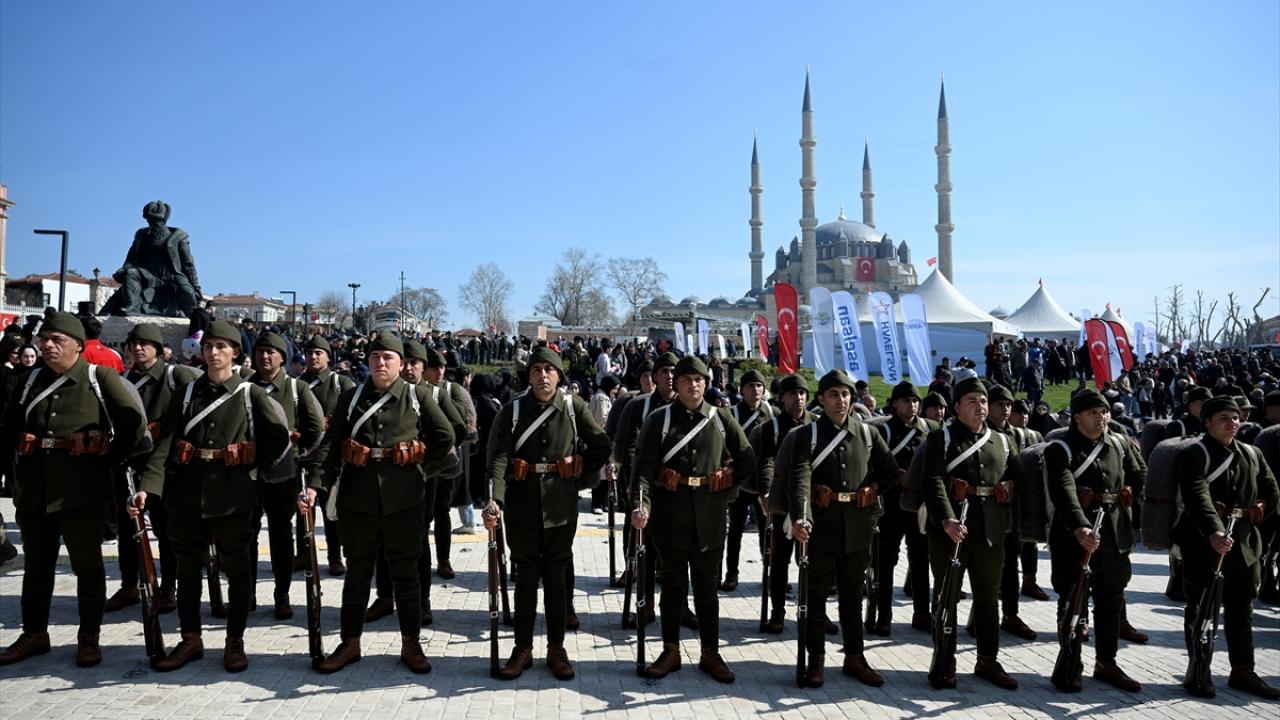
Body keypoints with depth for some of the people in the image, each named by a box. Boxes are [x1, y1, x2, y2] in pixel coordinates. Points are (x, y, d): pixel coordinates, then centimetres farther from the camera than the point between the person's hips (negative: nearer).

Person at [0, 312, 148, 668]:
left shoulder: (100, 379, -6)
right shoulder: (32, 381, 10)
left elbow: (135, 422, -7)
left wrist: (111, 459, -5)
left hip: (82, 492, -5)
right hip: (33, 491, 5)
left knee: (87, 566, 5)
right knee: (36, 565, 16)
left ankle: (89, 638, 16)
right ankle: (34, 633, 30)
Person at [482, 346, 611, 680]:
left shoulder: (574, 406, -1)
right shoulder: (513, 411, -2)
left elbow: (602, 447, 6)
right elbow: (499, 458, -13)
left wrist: (582, 479, 5)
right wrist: (495, 500, -26)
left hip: (561, 506, 0)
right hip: (522, 505, 0)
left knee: (556, 577, 9)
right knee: (526, 576, 9)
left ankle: (556, 648, 20)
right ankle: (523, 648, 20)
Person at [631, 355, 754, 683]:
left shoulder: (722, 418, 4)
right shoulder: (659, 420, -2)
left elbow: (747, 461, 10)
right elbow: (644, 466, -12)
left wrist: (723, 485, 3)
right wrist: (641, 504, -25)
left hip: (709, 519, 1)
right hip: (671, 517, -1)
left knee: (706, 586, 11)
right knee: (673, 585, 10)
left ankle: (710, 653, 21)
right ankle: (671, 651, 22)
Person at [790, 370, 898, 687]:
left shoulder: (867, 433, 8)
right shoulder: (809, 434, -4)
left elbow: (890, 470, 17)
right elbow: (800, 477, -20)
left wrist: (871, 488, 2)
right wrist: (800, 516, -34)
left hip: (857, 526, 3)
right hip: (821, 525, -3)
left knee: (852, 593, 13)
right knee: (817, 593, 5)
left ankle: (854, 657, 24)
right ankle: (816, 659, 15)